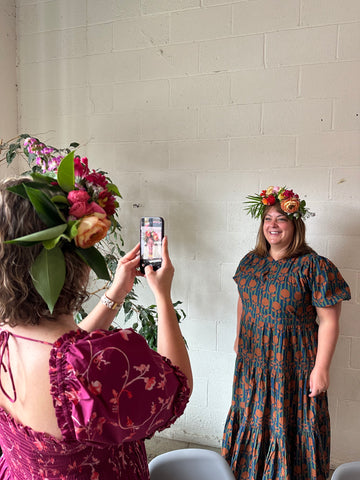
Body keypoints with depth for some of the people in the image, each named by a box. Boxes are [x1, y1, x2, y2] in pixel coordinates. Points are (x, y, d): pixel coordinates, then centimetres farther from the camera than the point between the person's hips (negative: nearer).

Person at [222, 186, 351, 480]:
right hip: (253, 361, 6)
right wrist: (240, 336, 20)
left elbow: (329, 322, -16)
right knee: (252, 421, 21)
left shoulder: (313, 266, -17)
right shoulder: (251, 262, 2)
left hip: (292, 365, -5)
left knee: (288, 427, 9)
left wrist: (321, 368, -17)